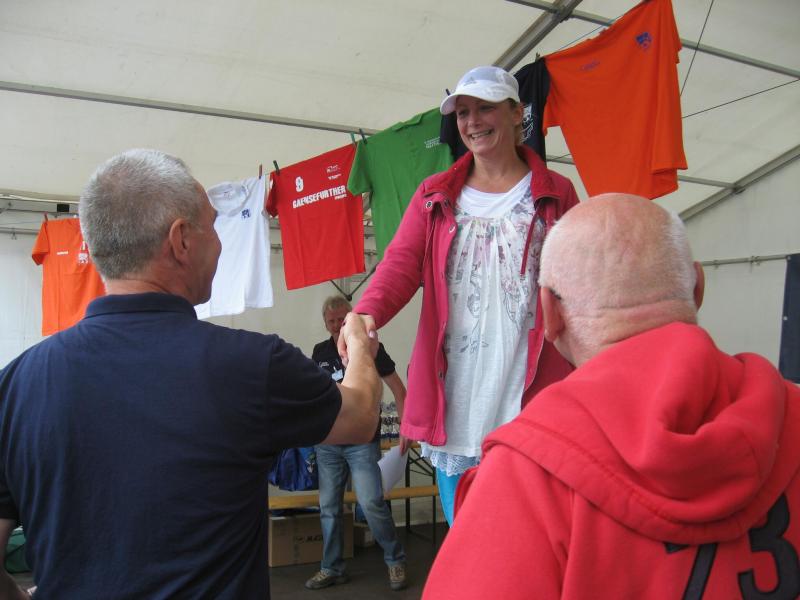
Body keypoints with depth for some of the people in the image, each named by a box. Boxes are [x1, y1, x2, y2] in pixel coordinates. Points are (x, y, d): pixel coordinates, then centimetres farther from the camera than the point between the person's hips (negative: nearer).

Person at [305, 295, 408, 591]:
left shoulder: (370, 347, -3)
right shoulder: (320, 351, 9)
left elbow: (397, 387, -2)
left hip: (362, 442, -4)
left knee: (371, 503, -11)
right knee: (329, 507, 8)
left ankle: (395, 560, 9)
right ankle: (332, 568, 22)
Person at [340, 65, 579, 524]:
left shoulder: (556, 194, 7)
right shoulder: (434, 196, 12)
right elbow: (401, 262, -2)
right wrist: (367, 314, -23)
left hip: (531, 404, -2)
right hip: (454, 405, 2)